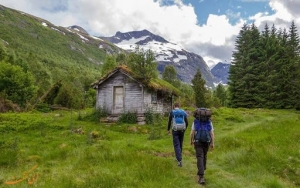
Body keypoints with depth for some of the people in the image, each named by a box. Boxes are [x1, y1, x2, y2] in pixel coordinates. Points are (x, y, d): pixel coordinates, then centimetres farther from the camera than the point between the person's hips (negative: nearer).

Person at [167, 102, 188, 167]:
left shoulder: (172, 112, -3)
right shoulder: (184, 112, 4)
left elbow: (169, 122, -3)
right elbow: (187, 123, 5)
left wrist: (168, 130, 10)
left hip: (175, 130, -3)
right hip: (182, 130, 3)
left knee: (176, 145, -3)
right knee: (180, 144, 18)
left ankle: (179, 160, -13)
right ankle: (179, 157, 32)